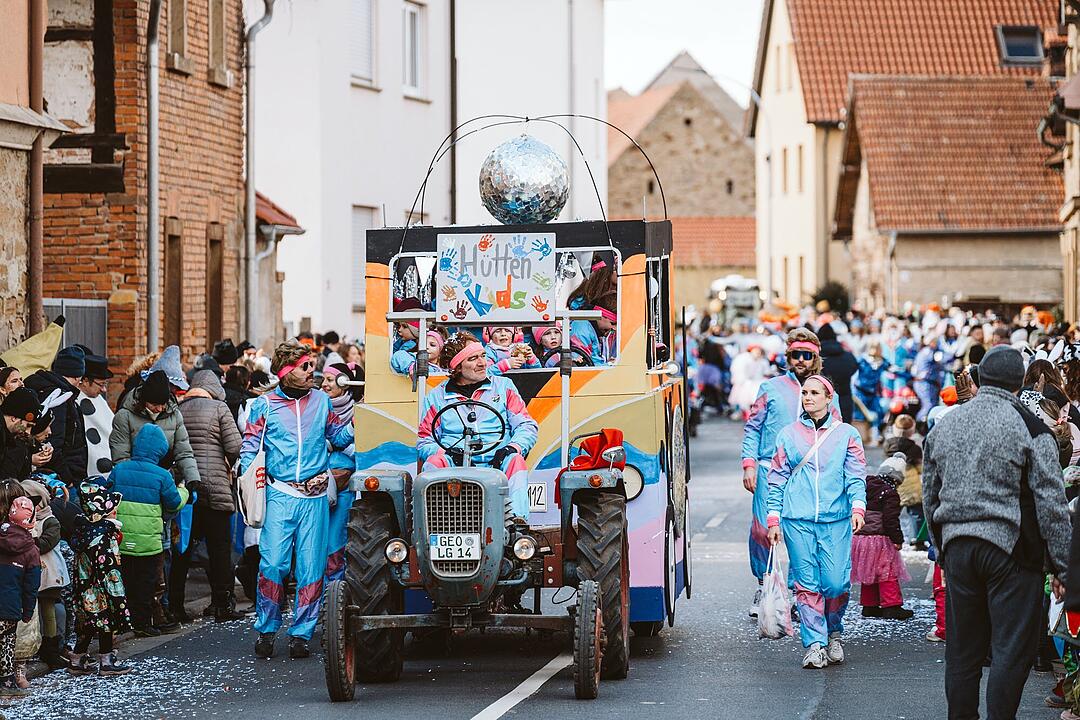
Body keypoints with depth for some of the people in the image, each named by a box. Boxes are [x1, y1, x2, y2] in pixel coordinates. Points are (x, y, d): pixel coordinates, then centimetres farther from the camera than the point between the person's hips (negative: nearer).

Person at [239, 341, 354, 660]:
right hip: (280, 493, -2)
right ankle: (266, 630, 4)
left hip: (315, 496, 2)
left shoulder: (321, 400, 11)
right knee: (272, 563, -10)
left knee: (311, 567, -1)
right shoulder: (265, 405, 5)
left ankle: (301, 633, 7)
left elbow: (339, 436, 20)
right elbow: (249, 449, 7)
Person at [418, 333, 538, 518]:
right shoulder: (436, 397, 17)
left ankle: (518, 519, -50)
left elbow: (527, 426, 10)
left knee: (515, 460, -32)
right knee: (434, 462, -29)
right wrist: (448, 453, -12)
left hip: (498, 464, 0)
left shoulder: (503, 386, 18)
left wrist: (512, 448, -13)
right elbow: (424, 442, 11)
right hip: (454, 465, 0)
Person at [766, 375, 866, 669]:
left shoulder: (847, 434, 9)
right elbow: (777, 479, 13)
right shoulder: (788, 435, 12)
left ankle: (834, 633, 19)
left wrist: (858, 507, -14)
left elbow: (856, 476, 3)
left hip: (836, 520, -1)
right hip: (797, 522, 1)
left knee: (836, 582, -6)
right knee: (806, 583, -3)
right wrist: (773, 519, 6)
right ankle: (814, 643, 2)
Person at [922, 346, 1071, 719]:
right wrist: (1062, 565, -3)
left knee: (962, 648, 12)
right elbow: (1051, 503, -8)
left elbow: (930, 495, 19)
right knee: (1011, 649, -2)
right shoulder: (1029, 429, -8)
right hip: (1010, 548, -6)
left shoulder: (943, 425, 10)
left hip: (956, 547, 6)